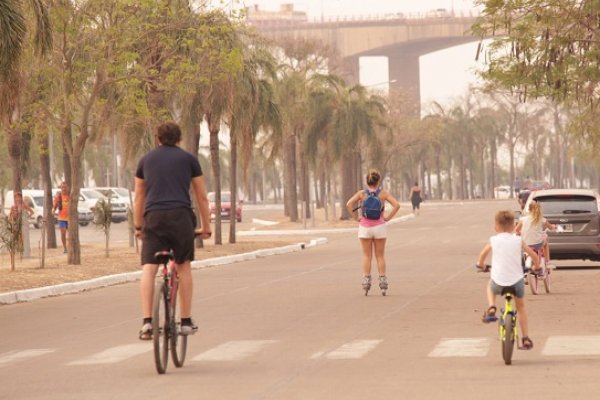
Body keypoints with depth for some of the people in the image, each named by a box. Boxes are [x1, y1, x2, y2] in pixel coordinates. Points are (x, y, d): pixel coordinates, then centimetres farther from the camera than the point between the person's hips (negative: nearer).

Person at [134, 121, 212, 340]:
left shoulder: (146, 160, 18)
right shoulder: (188, 159, 13)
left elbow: (139, 197, 23)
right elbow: (201, 197, 15)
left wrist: (138, 226, 32)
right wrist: (206, 227, 23)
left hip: (153, 217, 1)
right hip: (181, 216, -1)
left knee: (148, 269, -3)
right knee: (183, 266, 13)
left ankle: (147, 321, -17)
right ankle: (186, 322, 15)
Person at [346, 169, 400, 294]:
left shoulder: (361, 193, -3)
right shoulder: (383, 193, -4)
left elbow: (349, 204, -14)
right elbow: (396, 205, -13)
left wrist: (356, 217, -5)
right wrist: (388, 218, -4)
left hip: (365, 227, 0)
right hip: (379, 227, 0)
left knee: (367, 256, 8)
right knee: (380, 256, 9)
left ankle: (366, 280, 3)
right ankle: (382, 281, 5)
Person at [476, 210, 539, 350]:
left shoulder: (493, 240, 1)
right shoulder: (518, 240, 1)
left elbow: (483, 254, 14)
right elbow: (533, 255, 3)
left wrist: (481, 265, 36)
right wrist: (537, 267, 23)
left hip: (498, 282, -1)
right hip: (517, 281, 1)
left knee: (490, 287, 36)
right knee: (521, 307, 25)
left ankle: (491, 309, 9)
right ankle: (526, 338, 21)